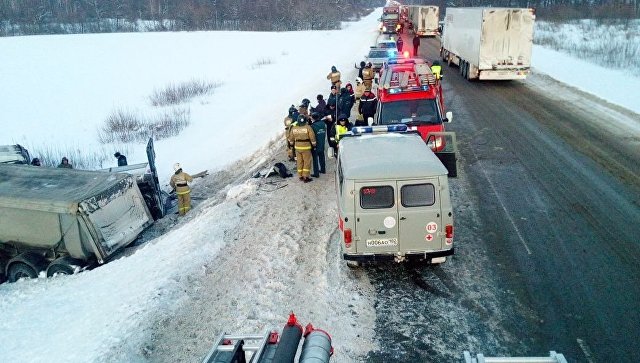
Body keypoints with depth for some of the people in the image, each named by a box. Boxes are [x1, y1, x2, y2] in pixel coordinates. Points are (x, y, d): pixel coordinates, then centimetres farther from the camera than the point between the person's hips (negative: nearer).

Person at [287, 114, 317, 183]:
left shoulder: (294, 128, -1)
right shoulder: (308, 127, -13)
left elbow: (291, 138, 9)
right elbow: (312, 138, -9)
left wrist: (292, 144, 24)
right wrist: (314, 145, 5)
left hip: (297, 147, 4)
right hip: (306, 147, -4)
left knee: (299, 162, 14)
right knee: (307, 162, 3)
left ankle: (301, 176, 20)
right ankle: (306, 177, 2)